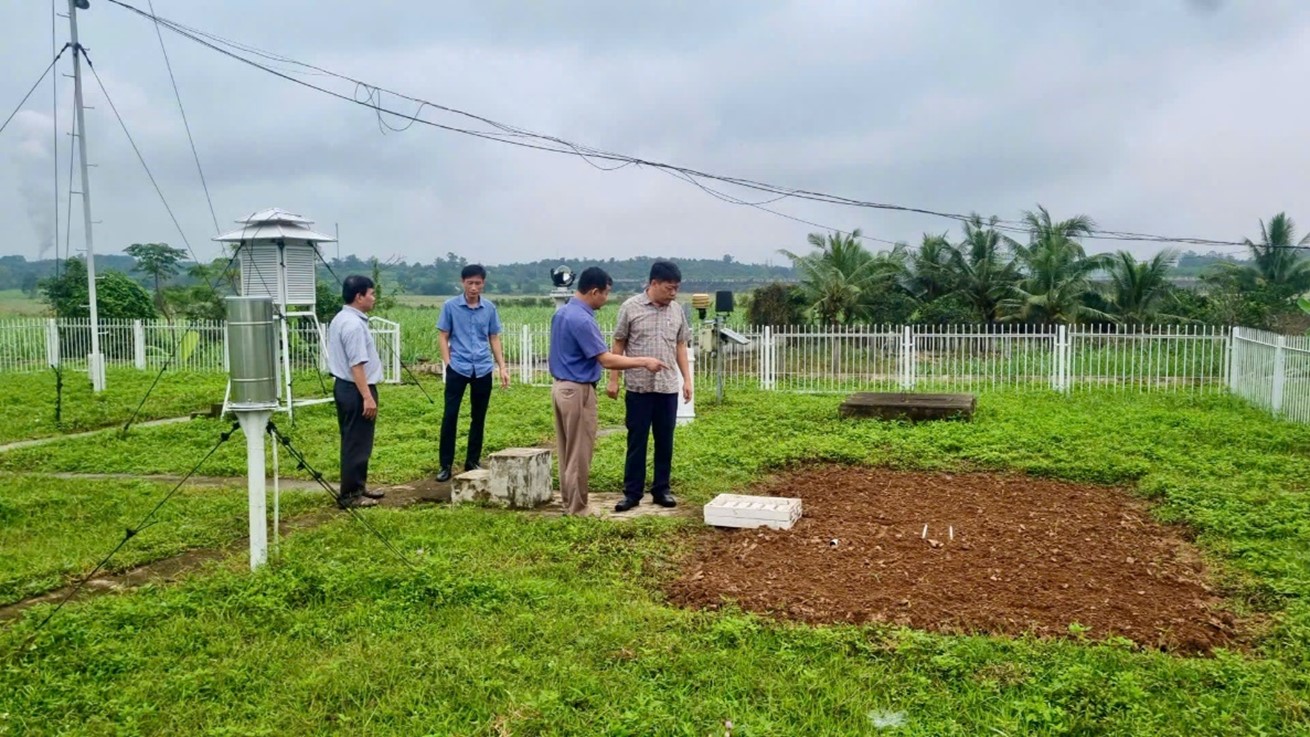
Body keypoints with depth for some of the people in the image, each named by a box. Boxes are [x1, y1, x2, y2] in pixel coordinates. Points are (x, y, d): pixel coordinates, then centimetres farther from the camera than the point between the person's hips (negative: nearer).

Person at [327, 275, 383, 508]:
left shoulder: (341, 319, 13)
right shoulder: (354, 324, -20)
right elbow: (356, 365, -24)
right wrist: (368, 397, -24)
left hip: (345, 386, 11)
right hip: (356, 389, -11)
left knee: (354, 442, 17)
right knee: (357, 444, -4)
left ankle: (358, 487, 26)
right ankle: (350, 494, 2)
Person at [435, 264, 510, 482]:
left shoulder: (490, 307, 5)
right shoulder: (450, 306, -2)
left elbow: (494, 338, 11)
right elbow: (443, 337, 2)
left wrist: (502, 367, 6)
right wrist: (448, 364, -7)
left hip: (483, 369, 3)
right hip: (458, 368, -2)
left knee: (479, 417, 9)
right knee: (450, 416, -3)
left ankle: (473, 461, 21)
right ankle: (445, 465, 5)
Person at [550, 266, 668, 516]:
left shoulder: (562, 311, 9)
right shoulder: (581, 319, -22)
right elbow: (607, 360, -23)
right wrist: (644, 362, -17)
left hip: (561, 386, 10)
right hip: (578, 391, -10)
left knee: (567, 451, 16)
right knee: (579, 454, 0)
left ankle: (568, 503, 24)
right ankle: (577, 510, 8)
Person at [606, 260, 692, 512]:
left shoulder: (677, 311, 6)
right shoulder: (630, 307, -4)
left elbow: (680, 346, 13)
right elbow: (619, 345, 0)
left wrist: (687, 379, 8)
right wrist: (613, 379, -2)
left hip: (668, 388, 3)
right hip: (638, 387, -3)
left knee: (665, 441, 9)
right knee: (636, 441, 4)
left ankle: (662, 489, 21)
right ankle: (632, 492, 13)